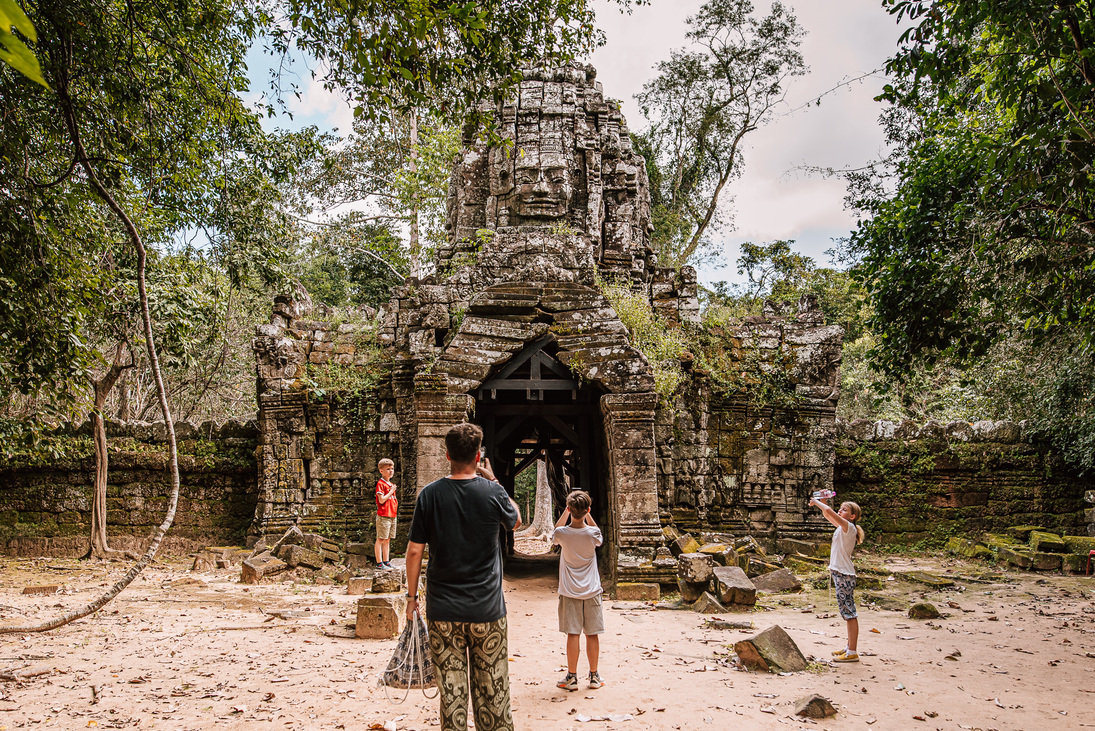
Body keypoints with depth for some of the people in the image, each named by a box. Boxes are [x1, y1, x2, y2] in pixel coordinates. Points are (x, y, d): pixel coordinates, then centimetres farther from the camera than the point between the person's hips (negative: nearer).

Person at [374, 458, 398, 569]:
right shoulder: (380, 483, -9)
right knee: (380, 539, -4)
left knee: (387, 540, 13)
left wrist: (396, 502, 11)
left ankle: (386, 561, 19)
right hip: (383, 516, -9)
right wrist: (391, 492, -14)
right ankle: (379, 563, -2)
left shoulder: (391, 484, 18)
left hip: (392, 515, 9)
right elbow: (381, 500, -17)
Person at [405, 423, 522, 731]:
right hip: (487, 611, -1)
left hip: (442, 611, 1)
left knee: (451, 692, 9)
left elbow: (414, 550, -3)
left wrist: (412, 596, 9)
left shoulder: (429, 494, -6)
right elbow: (516, 521, 12)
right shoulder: (492, 492, -9)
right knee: (492, 693, 11)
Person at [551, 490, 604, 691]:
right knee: (592, 635, 9)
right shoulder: (592, 533, -10)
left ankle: (572, 677, 10)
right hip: (592, 591, 1)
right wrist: (587, 514, 7)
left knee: (573, 634, 4)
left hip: (569, 592, -1)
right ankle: (594, 676, 18)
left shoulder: (562, 534, -12)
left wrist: (566, 511, 6)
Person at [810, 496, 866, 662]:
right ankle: (850, 647, 24)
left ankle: (852, 653, -1)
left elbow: (829, 512, -26)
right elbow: (827, 515, 26)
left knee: (849, 612, -5)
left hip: (845, 575, -10)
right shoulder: (842, 527, 12)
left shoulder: (849, 527, -13)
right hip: (838, 573, 10)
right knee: (847, 612, 15)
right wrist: (821, 502, 10)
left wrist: (816, 502, -11)